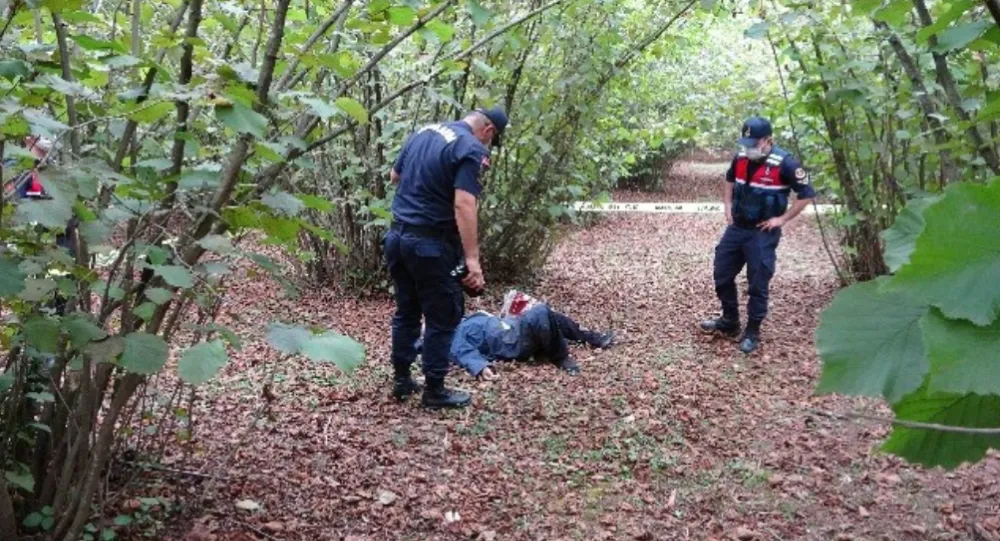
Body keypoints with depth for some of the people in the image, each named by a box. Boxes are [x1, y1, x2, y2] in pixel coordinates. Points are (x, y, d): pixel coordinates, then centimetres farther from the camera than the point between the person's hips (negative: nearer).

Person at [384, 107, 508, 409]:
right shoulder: (471, 148, -13)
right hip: (430, 244, -8)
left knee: (406, 312, 18)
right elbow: (463, 206, -24)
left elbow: (395, 177, 22)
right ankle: (434, 391, 12)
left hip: (397, 236, 8)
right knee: (443, 318, 5)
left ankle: (401, 380, 28)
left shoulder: (423, 132, 11)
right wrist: (472, 259, -27)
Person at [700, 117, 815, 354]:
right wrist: (728, 208, 11)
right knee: (722, 275, 13)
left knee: (758, 284, 1)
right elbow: (729, 180, 22)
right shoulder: (741, 158, 0)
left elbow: (806, 194, -12)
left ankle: (752, 333, 15)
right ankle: (729, 321, 31)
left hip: (763, 233, -6)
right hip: (736, 228, 6)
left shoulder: (784, 164, -18)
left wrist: (782, 219, -13)